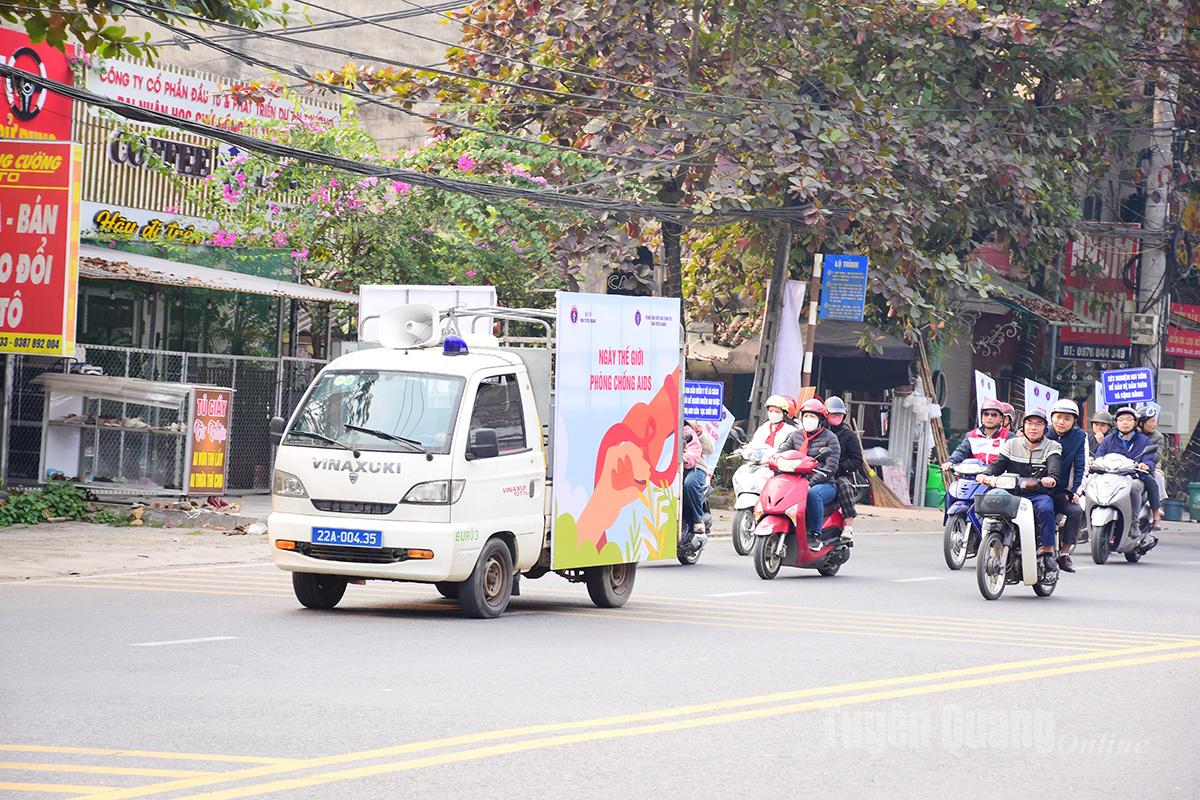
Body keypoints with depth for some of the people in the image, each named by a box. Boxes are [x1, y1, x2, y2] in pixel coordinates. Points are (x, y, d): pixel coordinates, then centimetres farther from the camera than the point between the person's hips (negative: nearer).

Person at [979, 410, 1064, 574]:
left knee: (1045, 509, -35)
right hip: (1013, 493, 2)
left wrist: (1051, 478, -36)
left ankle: (1048, 551, -27)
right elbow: (999, 463, 7)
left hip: (1040, 494, -2)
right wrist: (986, 475, -16)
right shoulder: (1011, 444, 17)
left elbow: (1054, 465, -12)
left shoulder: (1052, 447, 8)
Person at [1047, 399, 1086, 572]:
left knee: (1076, 510, -26)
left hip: (1061, 492, 1)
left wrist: (1076, 492, -6)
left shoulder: (1080, 436, 5)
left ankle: (1064, 554, -17)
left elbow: (1081, 467, 4)